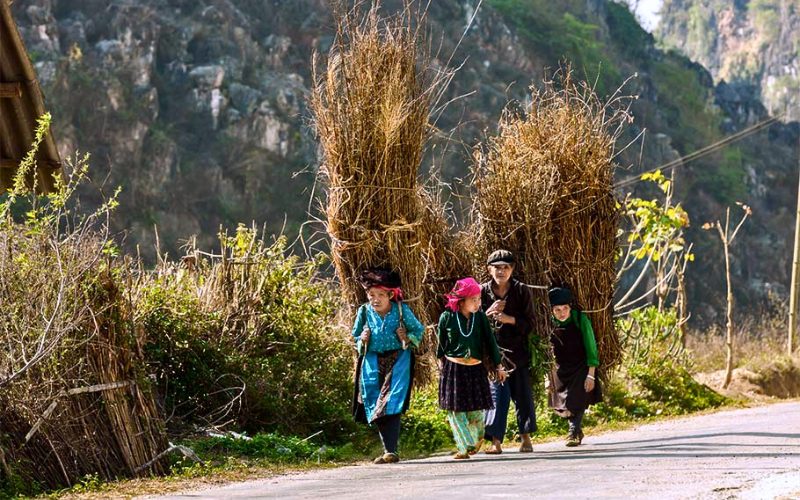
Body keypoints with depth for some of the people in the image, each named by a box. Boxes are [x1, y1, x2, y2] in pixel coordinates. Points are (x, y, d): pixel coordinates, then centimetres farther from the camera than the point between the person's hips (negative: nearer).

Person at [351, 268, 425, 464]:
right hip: (373, 361, 4)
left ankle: (391, 451, -19)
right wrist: (362, 340, -4)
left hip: (398, 360, -3)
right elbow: (356, 335, 18)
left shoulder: (401, 310, -6)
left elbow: (418, 330, 8)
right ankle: (389, 450, 9)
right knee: (374, 407, -1)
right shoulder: (364, 312, 2)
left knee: (391, 405, -17)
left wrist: (408, 339, -12)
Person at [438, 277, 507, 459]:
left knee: (476, 410, 3)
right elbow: (442, 344, 6)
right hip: (453, 368, -1)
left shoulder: (480, 317, -1)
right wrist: (441, 367, 13)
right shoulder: (447, 318, -6)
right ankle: (466, 446, 3)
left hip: (476, 369, 1)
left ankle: (477, 438, 31)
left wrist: (499, 366, 7)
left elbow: (490, 342, 5)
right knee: (456, 410, -3)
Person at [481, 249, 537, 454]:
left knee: (522, 393, 5)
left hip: (518, 351, 1)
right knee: (496, 393, -9)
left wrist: (510, 319, -15)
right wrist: (489, 313, -14)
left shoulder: (522, 291, 2)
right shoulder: (483, 292, 3)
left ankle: (526, 437, 21)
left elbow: (530, 324, 0)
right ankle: (495, 441, -9)